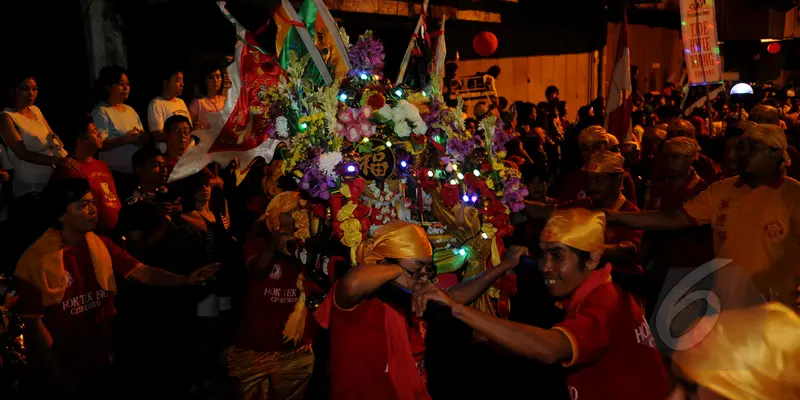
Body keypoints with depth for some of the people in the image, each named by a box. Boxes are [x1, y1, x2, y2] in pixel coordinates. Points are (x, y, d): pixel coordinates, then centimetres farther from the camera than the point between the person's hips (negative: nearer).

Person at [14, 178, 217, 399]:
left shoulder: (102, 246, -1)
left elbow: (142, 272, -8)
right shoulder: (37, 259, -16)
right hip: (58, 370, -4)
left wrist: (185, 280, -25)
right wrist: (60, 378, -13)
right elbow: (33, 322, -14)